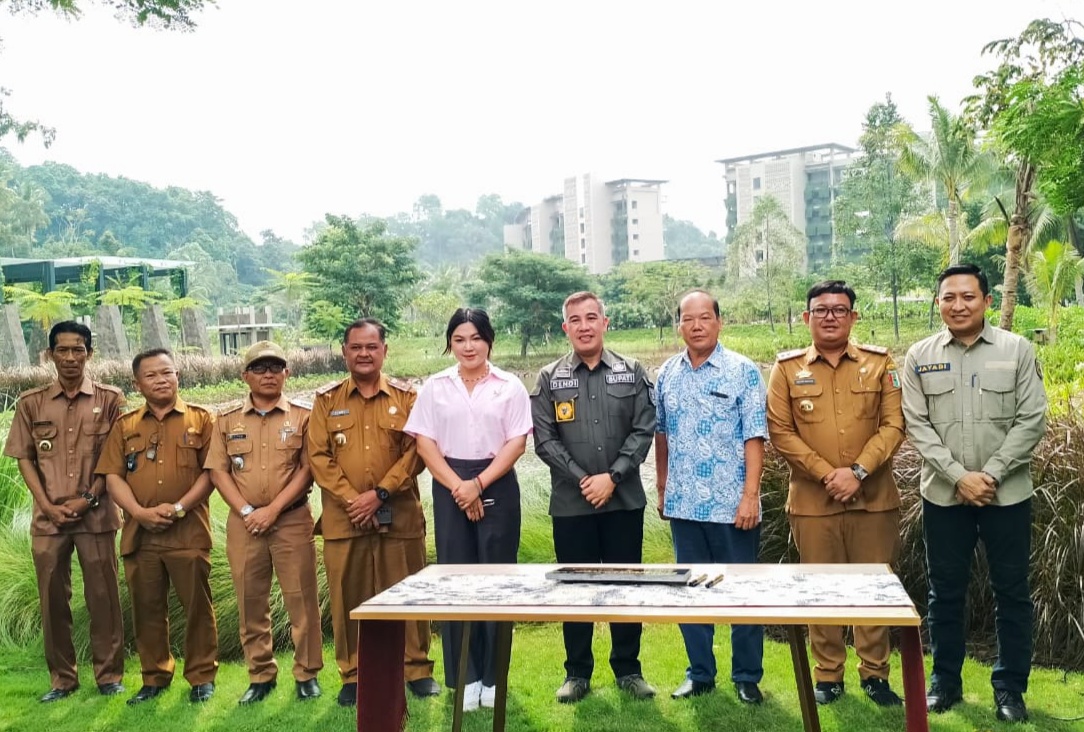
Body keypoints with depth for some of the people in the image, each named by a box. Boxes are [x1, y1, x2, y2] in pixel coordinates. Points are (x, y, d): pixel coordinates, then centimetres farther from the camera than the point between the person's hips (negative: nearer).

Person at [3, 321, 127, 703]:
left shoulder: (110, 400, 1)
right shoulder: (31, 402, 6)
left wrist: (88, 499, -9)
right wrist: (47, 505, -5)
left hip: (96, 515, -2)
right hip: (48, 516, 2)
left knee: (103, 596, 3)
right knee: (52, 598, 7)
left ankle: (109, 675, 14)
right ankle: (62, 678, 19)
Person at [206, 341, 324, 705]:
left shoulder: (302, 417, 3)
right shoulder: (227, 421, 9)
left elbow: (307, 469, -5)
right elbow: (218, 471, 4)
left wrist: (273, 509, -12)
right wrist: (246, 511, -8)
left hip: (292, 519, -2)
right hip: (243, 522, 2)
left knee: (301, 599, 1)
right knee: (250, 603, 8)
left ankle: (307, 673, 13)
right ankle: (260, 675, 19)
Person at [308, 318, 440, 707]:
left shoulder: (406, 396, 4)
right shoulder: (326, 400, 7)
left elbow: (416, 451, -3)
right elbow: (318, 457, 0)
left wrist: (380, 493, -13)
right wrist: (352, 500, -10)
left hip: (400, 514, -1)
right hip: (343, 517, 1)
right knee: (347, 597, 6)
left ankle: (418, 668, 18)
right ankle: (352, 675, 18)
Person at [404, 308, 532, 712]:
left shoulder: (510, 386, 2)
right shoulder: (435, 387, 5)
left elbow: (517, 442, -4)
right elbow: (425, 442, 1)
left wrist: (479, 484, -12)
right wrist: (458, 487, -10)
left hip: (497, 487, -1)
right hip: (449, 489, 1)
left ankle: (493, 675, 12)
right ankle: (464, 676, 12)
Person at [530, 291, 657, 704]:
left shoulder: (631, 373, 4)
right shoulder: (549, 379, 3)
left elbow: (643, 430, -2)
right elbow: (544, 439, -3)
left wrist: (612, 476, -13)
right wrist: (583, 479, -12)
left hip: (625, 500, 0)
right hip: (570, 503, 0)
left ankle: (628, 670, 21)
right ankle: (577, 673, 19)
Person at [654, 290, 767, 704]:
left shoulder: (742, 371, -6)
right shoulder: (667, 374, 6)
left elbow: (754, 437, -9)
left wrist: (750, 495, -15)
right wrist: (661, 489, 13)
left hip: (731, 504, -4)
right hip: (683, 504, 4)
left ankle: (747, 677, 19)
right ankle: (700, 673, 25)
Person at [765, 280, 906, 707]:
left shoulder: (880, 363, 5)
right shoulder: (787, 368, 3)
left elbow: (893, 425, -1)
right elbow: (780, 431, -3)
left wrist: (858, 471, -14)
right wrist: (828, 474, -11)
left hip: (873, 497, 1)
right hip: (812, 500, 0)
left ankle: (875, 674, 20)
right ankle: (828, 676, 18)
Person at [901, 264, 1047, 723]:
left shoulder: (1017, 350, -2)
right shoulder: (920, 357, 0)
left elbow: (1031, 421, -5)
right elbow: (916, 425, -4)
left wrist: (991, 474, -13)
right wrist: (959, 476, -13)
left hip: (1007, 494, -1)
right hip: (944, 495, 1)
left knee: (1011, 592, 6)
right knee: (945, 591, 10)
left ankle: (1010, 687, 19)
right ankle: (945, 680, 24)